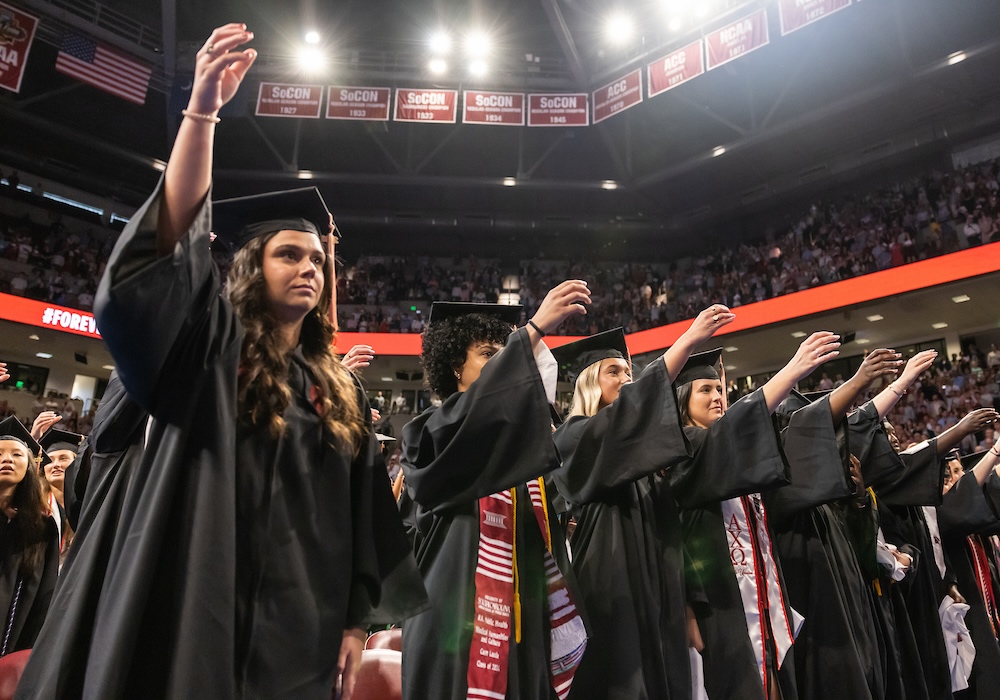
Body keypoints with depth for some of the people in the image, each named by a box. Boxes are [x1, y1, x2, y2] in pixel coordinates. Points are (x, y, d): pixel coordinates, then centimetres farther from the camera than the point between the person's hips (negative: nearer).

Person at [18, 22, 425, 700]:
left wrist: (354, 618, 6)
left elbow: (359, 516, 9)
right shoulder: (207, 349, -1)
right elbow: (175, 241, -19)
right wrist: (202, 110, -28)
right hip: (190, 620, -3)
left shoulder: (340, 389, 9)